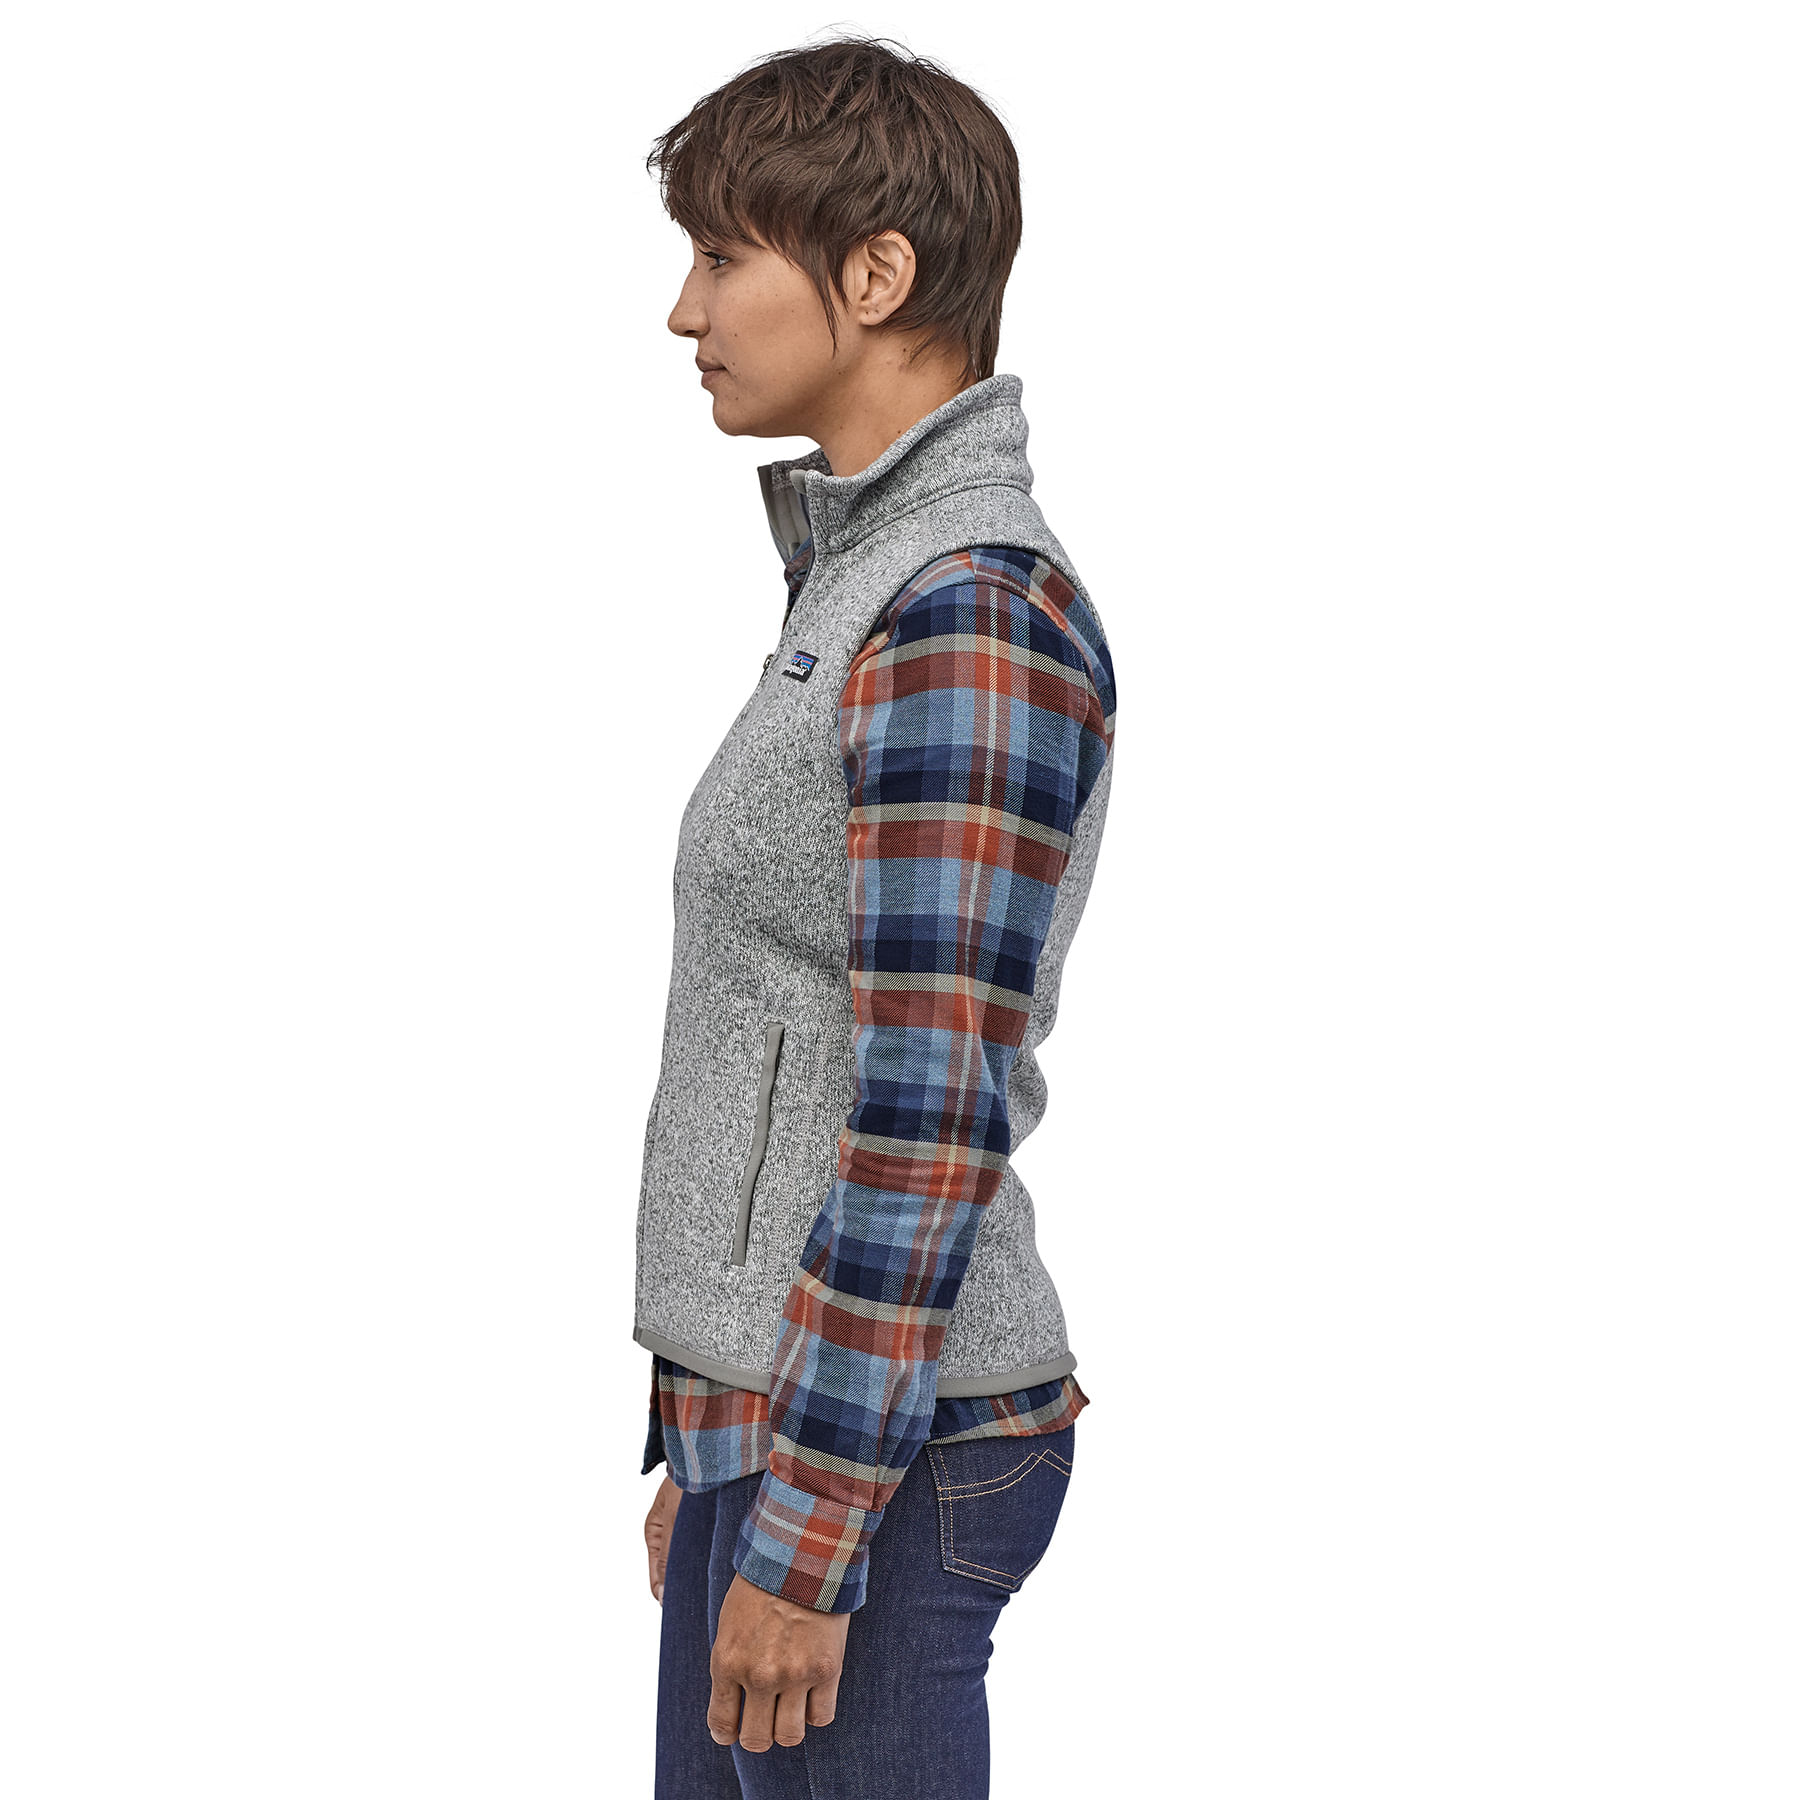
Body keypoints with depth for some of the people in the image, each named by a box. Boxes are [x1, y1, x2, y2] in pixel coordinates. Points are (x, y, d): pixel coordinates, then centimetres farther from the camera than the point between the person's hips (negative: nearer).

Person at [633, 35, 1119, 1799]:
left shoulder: (970, 621, -17)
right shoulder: (862, 586, 14)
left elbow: (932, 1123, -21)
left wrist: (806, 1537, -19)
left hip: (876, 1451, -9)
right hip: (772, 1414, 9)